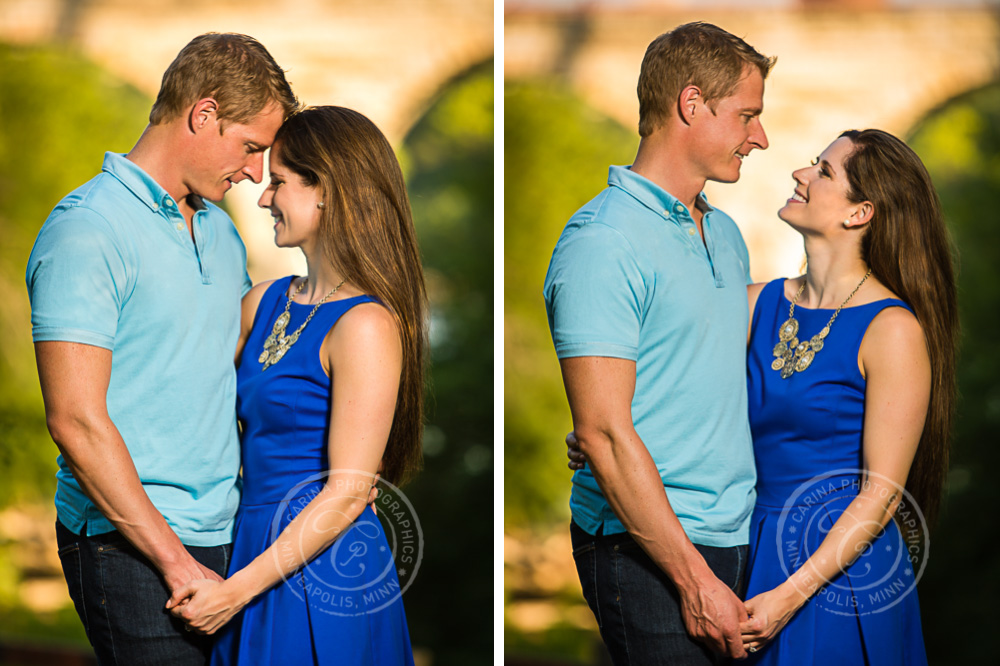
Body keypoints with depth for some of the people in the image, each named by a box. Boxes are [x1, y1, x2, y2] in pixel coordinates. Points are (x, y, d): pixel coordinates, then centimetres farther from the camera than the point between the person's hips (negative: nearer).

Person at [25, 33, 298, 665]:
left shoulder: (220, 229, 15)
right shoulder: (87, 230, -12)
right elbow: (77, 421, -18)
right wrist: (175, 561, -18)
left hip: (221, 538, 8)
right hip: (129, 548, -8)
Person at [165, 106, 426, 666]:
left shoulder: (366, 326, -16)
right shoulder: (263, 303, 8)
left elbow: (348, 493, -19)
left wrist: (238, 589, -17)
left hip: (324, 576, -7)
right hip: (256, 551, 7)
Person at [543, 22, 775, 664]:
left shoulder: (725, 232, 15)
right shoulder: (602, 243, -14)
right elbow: (604, 433, -19)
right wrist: (694, 580, -20)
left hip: (736, 539, 8)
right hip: (645, 556, -8)